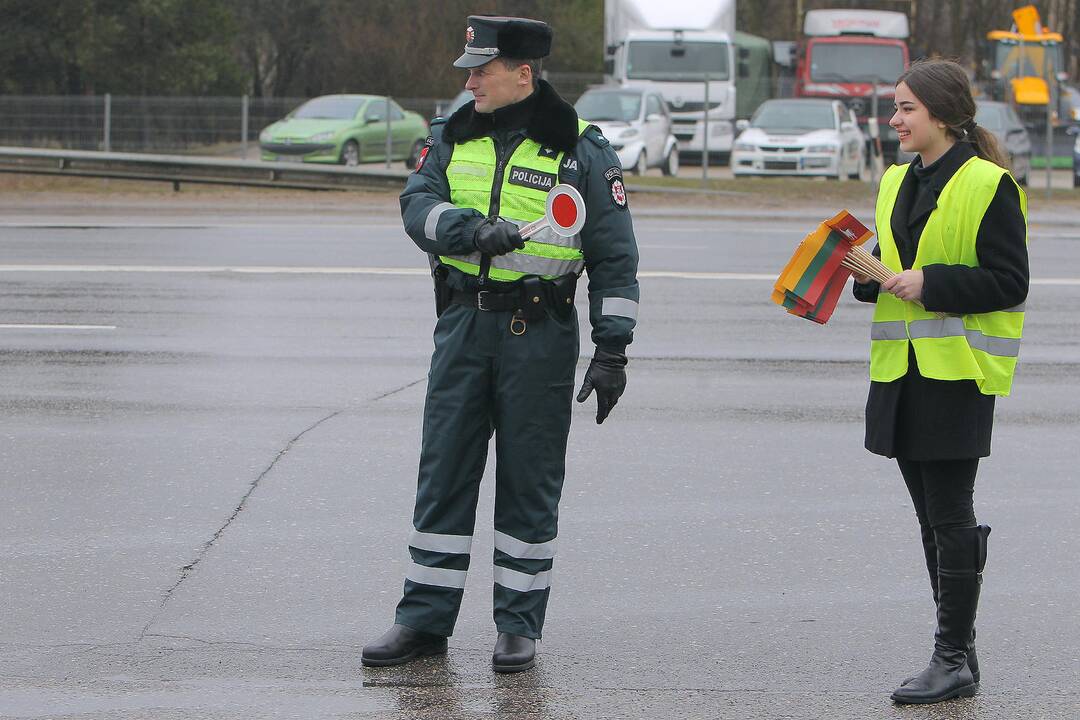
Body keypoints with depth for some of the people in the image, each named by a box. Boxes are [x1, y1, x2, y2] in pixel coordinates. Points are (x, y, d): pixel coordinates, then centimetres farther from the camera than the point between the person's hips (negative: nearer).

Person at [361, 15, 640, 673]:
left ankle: (520, 626, 10)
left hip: (541, 334, -4)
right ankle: (425, 619, 12)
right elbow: (418, 206, -6)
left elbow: (615, 257, -2)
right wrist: (476, 230, -25)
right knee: (443, 475, 5)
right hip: (464, 324, 4)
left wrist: (613, 349, -8)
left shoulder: (582, 150, -3)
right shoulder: (452, 139, 9)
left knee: (529, 482, 2)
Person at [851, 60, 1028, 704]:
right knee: (932, 514, 11)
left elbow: (1009, 283, -12)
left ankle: (954, 660, -2)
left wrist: (931, 283, -20)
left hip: (960, 369, -8)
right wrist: (869, 273, 2)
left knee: (951, 516, -7)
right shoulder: (899, 183, 14)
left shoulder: (989, 186, -10)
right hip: (902, 364, 8)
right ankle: (959, 649, 18)